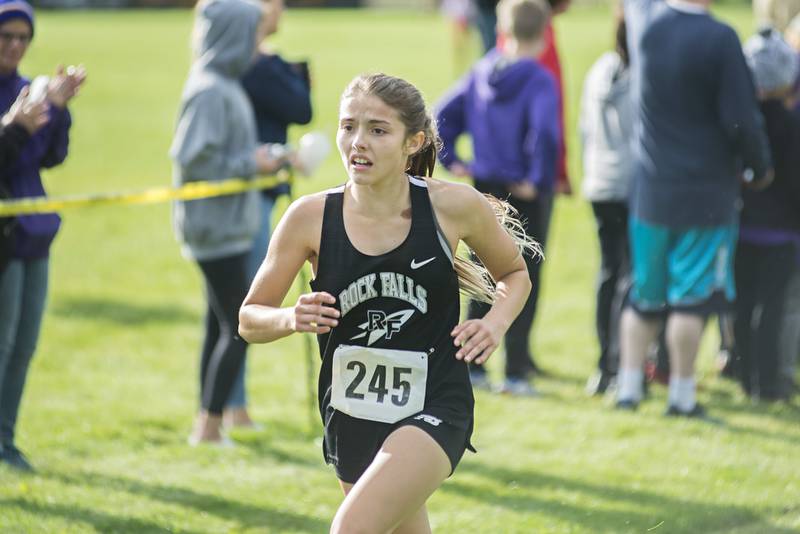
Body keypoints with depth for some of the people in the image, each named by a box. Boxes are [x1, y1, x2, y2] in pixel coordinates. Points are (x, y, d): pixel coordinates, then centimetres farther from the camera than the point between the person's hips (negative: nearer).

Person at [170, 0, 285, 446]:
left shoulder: (226, 86, 13)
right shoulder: (210, 92, -18)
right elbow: (192, 158, -23)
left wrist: (263, 159, 7)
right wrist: (250, 163, -17)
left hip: (229, 225, 10)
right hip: (217, 226, -10)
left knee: (222, 326, 13)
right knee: (240, 328, -8)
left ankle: (208, 424, 18)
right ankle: (209, 426, -4)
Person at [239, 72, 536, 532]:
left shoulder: (453, 206, -9)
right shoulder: (311, 218, -7)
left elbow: (515, 274, 10)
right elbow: (249, 320, 0)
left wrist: (495, 322, -11)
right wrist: (291, 319, -22)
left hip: (434, 411, -4)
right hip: (351, 420, 4)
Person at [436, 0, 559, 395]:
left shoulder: (481, 73, 3)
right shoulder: (538, 80, -14)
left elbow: (442, 117, 1)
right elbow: (544, 133, -28)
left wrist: (452, 161, 5)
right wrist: (539, 181, -18)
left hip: (484, 193, 5)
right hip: (522, 198, -5)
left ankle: (472, 366, 16)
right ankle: (515, 373, 2)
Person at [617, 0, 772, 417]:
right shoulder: (719, 39, -16)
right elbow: (740, 119, -14)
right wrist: (759, 168, 3)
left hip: (648, 191, 5)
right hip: (705, 193, -5)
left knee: (645, 297, 14)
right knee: (692, 298, 1)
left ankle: (628, 386, 14)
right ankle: (681, 395, 4)